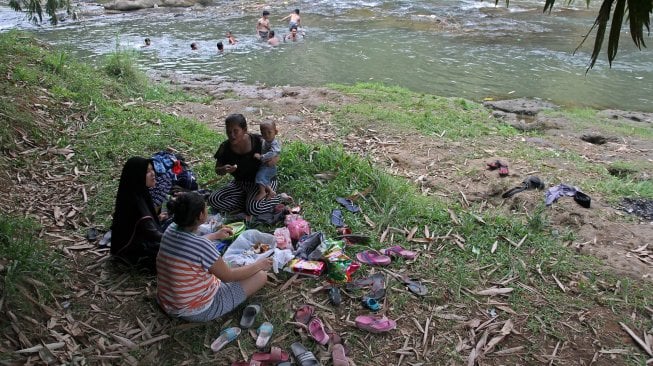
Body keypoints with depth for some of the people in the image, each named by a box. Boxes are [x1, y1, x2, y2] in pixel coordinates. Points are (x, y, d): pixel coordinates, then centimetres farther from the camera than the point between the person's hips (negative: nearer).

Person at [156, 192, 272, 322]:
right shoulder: (202, 246, -31)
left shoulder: (170, 230, -8)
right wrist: (259, 265, -2)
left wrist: (215, 235, 27)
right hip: (197, 312, -8)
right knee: (261, 275, -4)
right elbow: (228, 276, -16)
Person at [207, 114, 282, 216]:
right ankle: (249, 200, -6)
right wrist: (224, 170, -22)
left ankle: (279, 199, -2)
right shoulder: (225, 148, -9)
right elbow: (217, 170, 4)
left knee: (254, 209, -31)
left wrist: (272, 160, -29)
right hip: (240, 183, 5)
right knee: (213, 200, -12)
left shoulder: (257, 141, -18)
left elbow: (276, 157, -3)